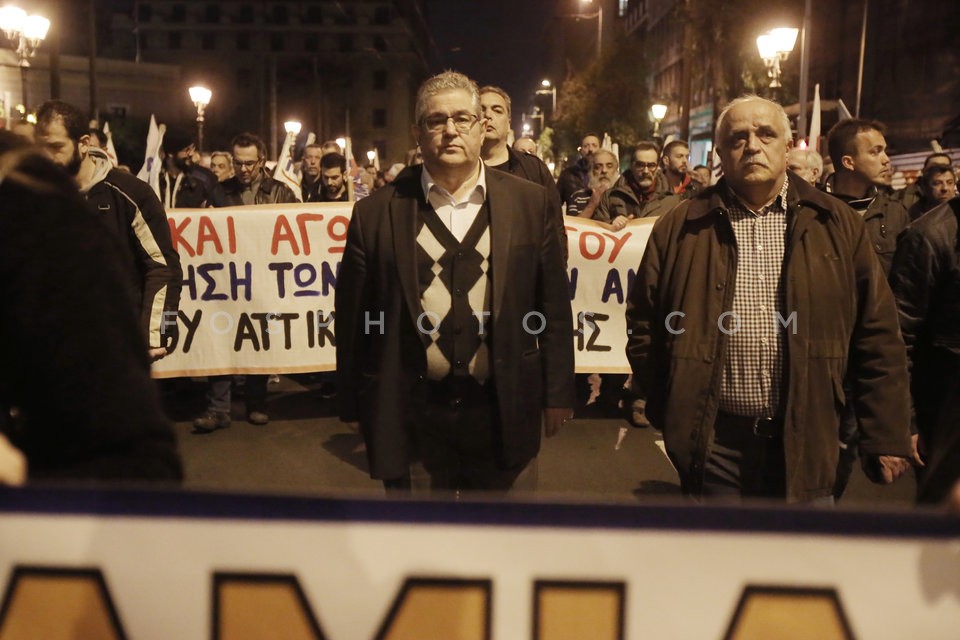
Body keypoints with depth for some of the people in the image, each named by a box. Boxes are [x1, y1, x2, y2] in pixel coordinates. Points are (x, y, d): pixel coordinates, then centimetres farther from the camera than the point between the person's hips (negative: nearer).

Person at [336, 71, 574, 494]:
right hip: (410, 415, -1)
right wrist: (354, 408, 4)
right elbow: (353, 319, 1)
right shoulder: (376, 213, -2)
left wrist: (557, 393, 4)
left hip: (500, 411, 1)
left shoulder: (530, 202, 0)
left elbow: (554, 305, 3)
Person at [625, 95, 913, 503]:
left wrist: (887, 437, 3)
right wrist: (667, 412, 2)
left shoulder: (838, 225, 4)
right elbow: (644, 326, 7)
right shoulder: (680, 228, 2)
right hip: (714, 442, 0)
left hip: (805, 439, 1)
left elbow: (877, 337, 5)